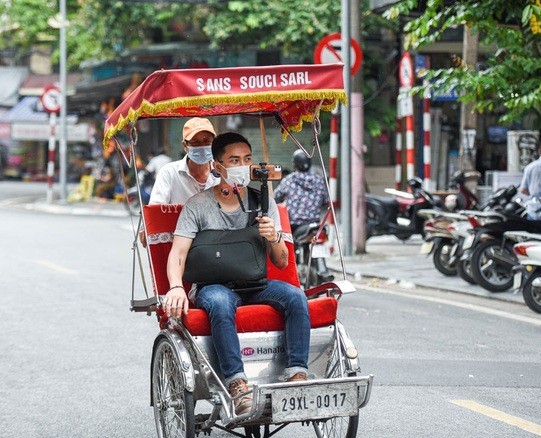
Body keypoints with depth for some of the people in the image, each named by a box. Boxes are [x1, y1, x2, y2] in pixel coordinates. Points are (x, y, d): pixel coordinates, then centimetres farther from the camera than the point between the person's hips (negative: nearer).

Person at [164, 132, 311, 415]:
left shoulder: (263, 202, 10)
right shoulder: (198, 206, 1)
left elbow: (281, 263, 9)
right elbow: (177, 253, -9)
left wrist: (275, 239, -15)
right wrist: (176, 287, -30)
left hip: (256, 285, 3)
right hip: (212, 285, -3)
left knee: (295, 296, -26)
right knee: (220, 303, -38)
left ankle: (297, 373, -30)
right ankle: (236, 382, -41)